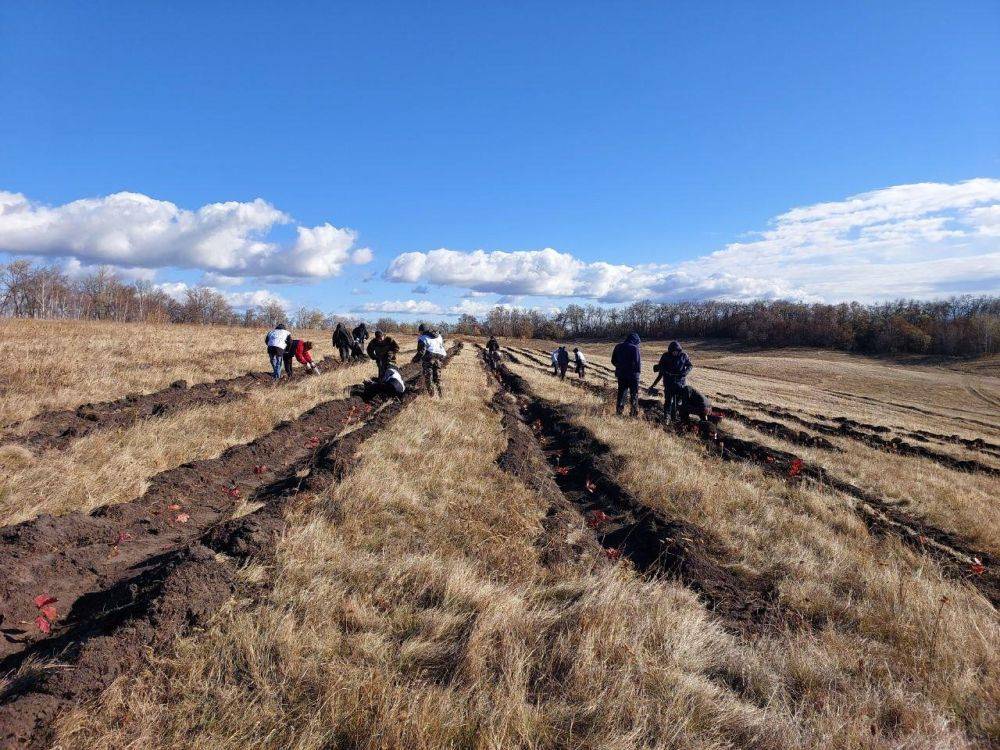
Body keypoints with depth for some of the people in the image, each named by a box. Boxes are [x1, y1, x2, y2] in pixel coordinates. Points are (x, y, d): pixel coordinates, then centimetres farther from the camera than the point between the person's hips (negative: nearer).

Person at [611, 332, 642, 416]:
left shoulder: (618, 347, 3)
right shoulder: (634, 348, -15)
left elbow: (613, 361, 8)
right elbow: (638, 362, -18)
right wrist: (638, 370, -3)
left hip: (621, 374, 5)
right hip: (632, 374, -5)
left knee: (621, 392, 15)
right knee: (634, 394, 6)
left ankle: (619, 411, 17)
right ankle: (634, 413, 8)